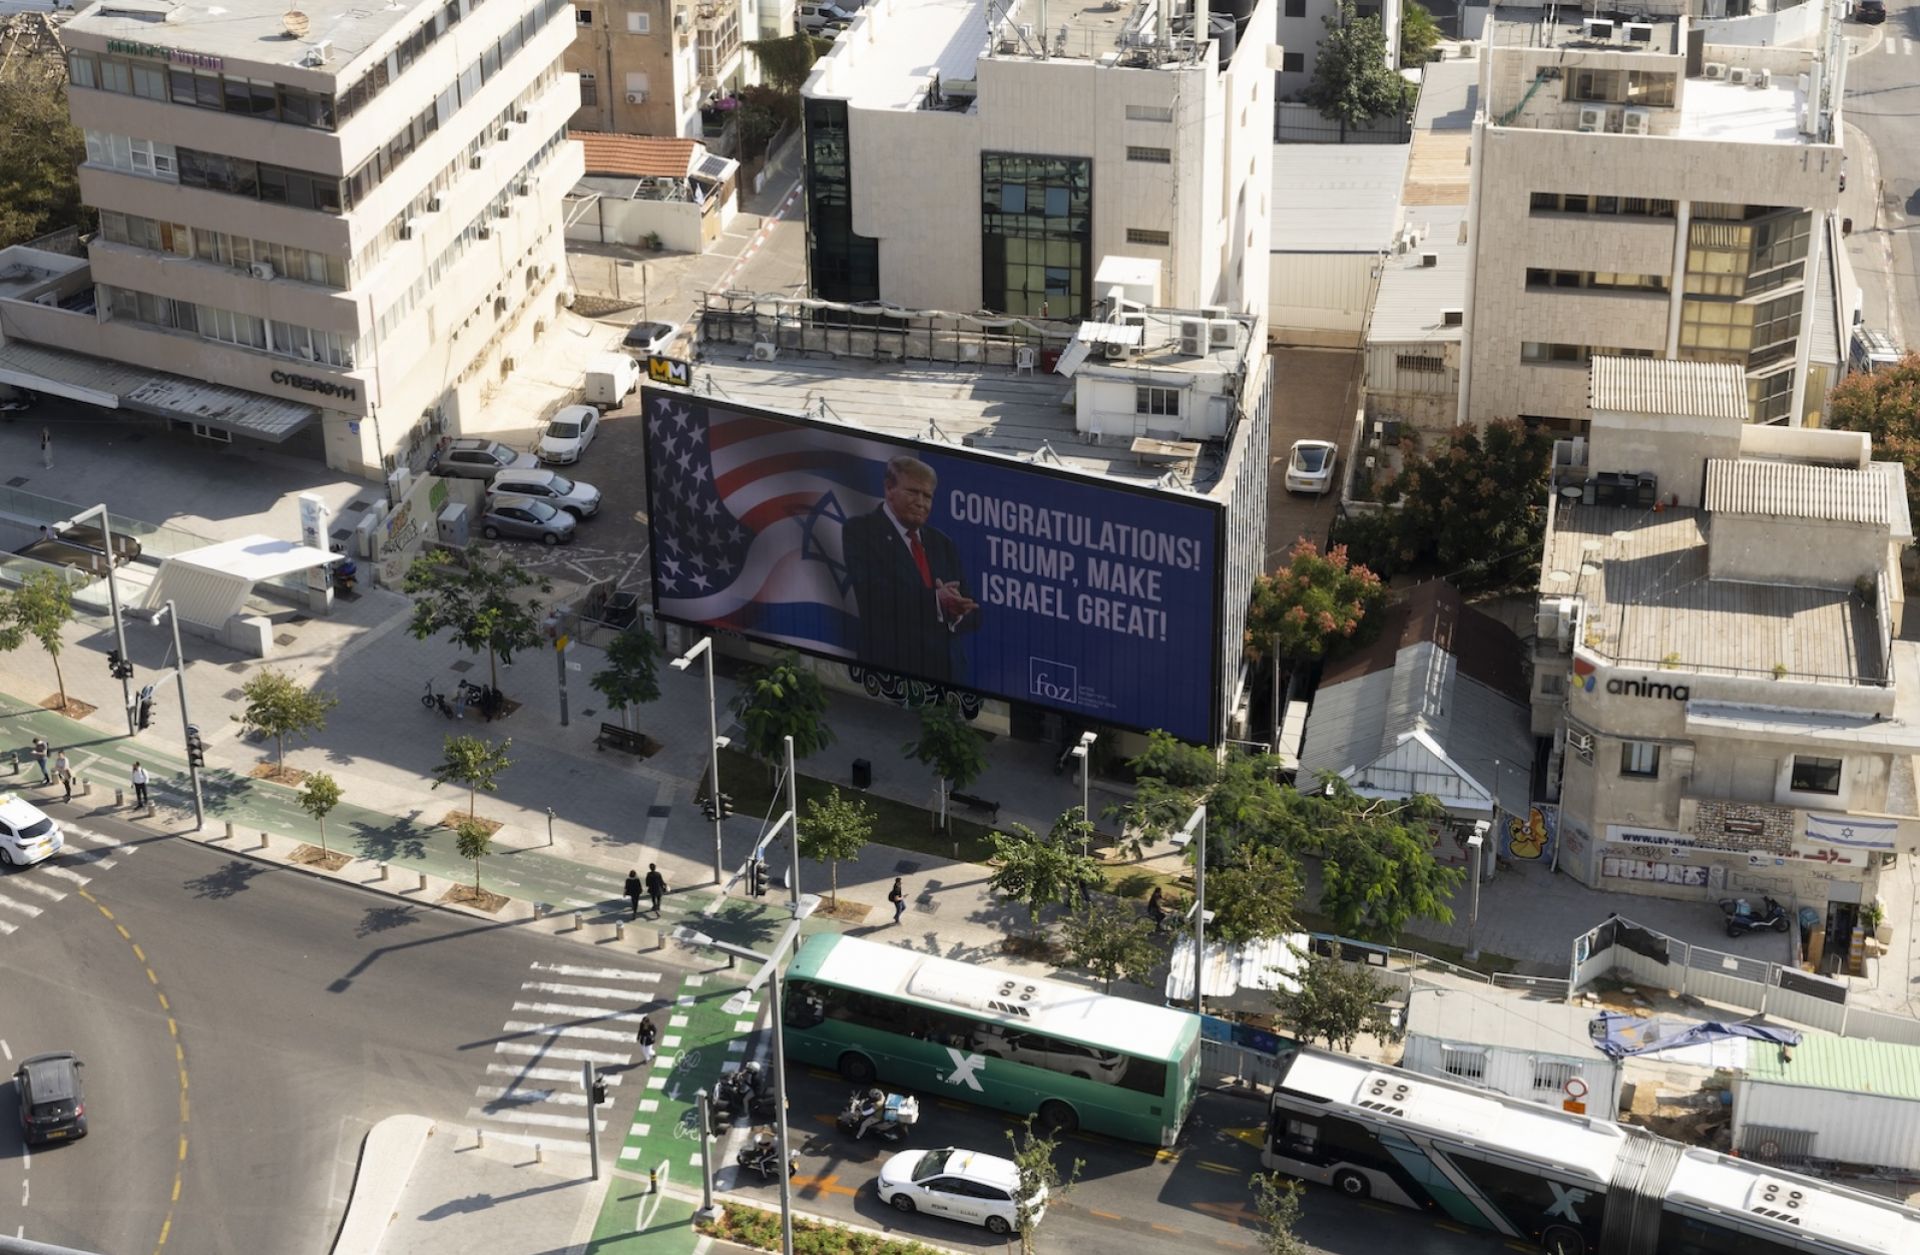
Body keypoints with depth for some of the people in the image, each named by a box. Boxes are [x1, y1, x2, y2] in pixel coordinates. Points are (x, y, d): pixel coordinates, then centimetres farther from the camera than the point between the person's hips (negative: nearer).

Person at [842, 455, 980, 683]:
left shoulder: (942, 543, 16)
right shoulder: (861, 532, -1)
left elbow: (973, 616, 11)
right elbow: (874, 595, -17)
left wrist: (956, 614, -12)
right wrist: (935, 600, -24)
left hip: (942, 672, 5)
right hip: (886, 671, -5)